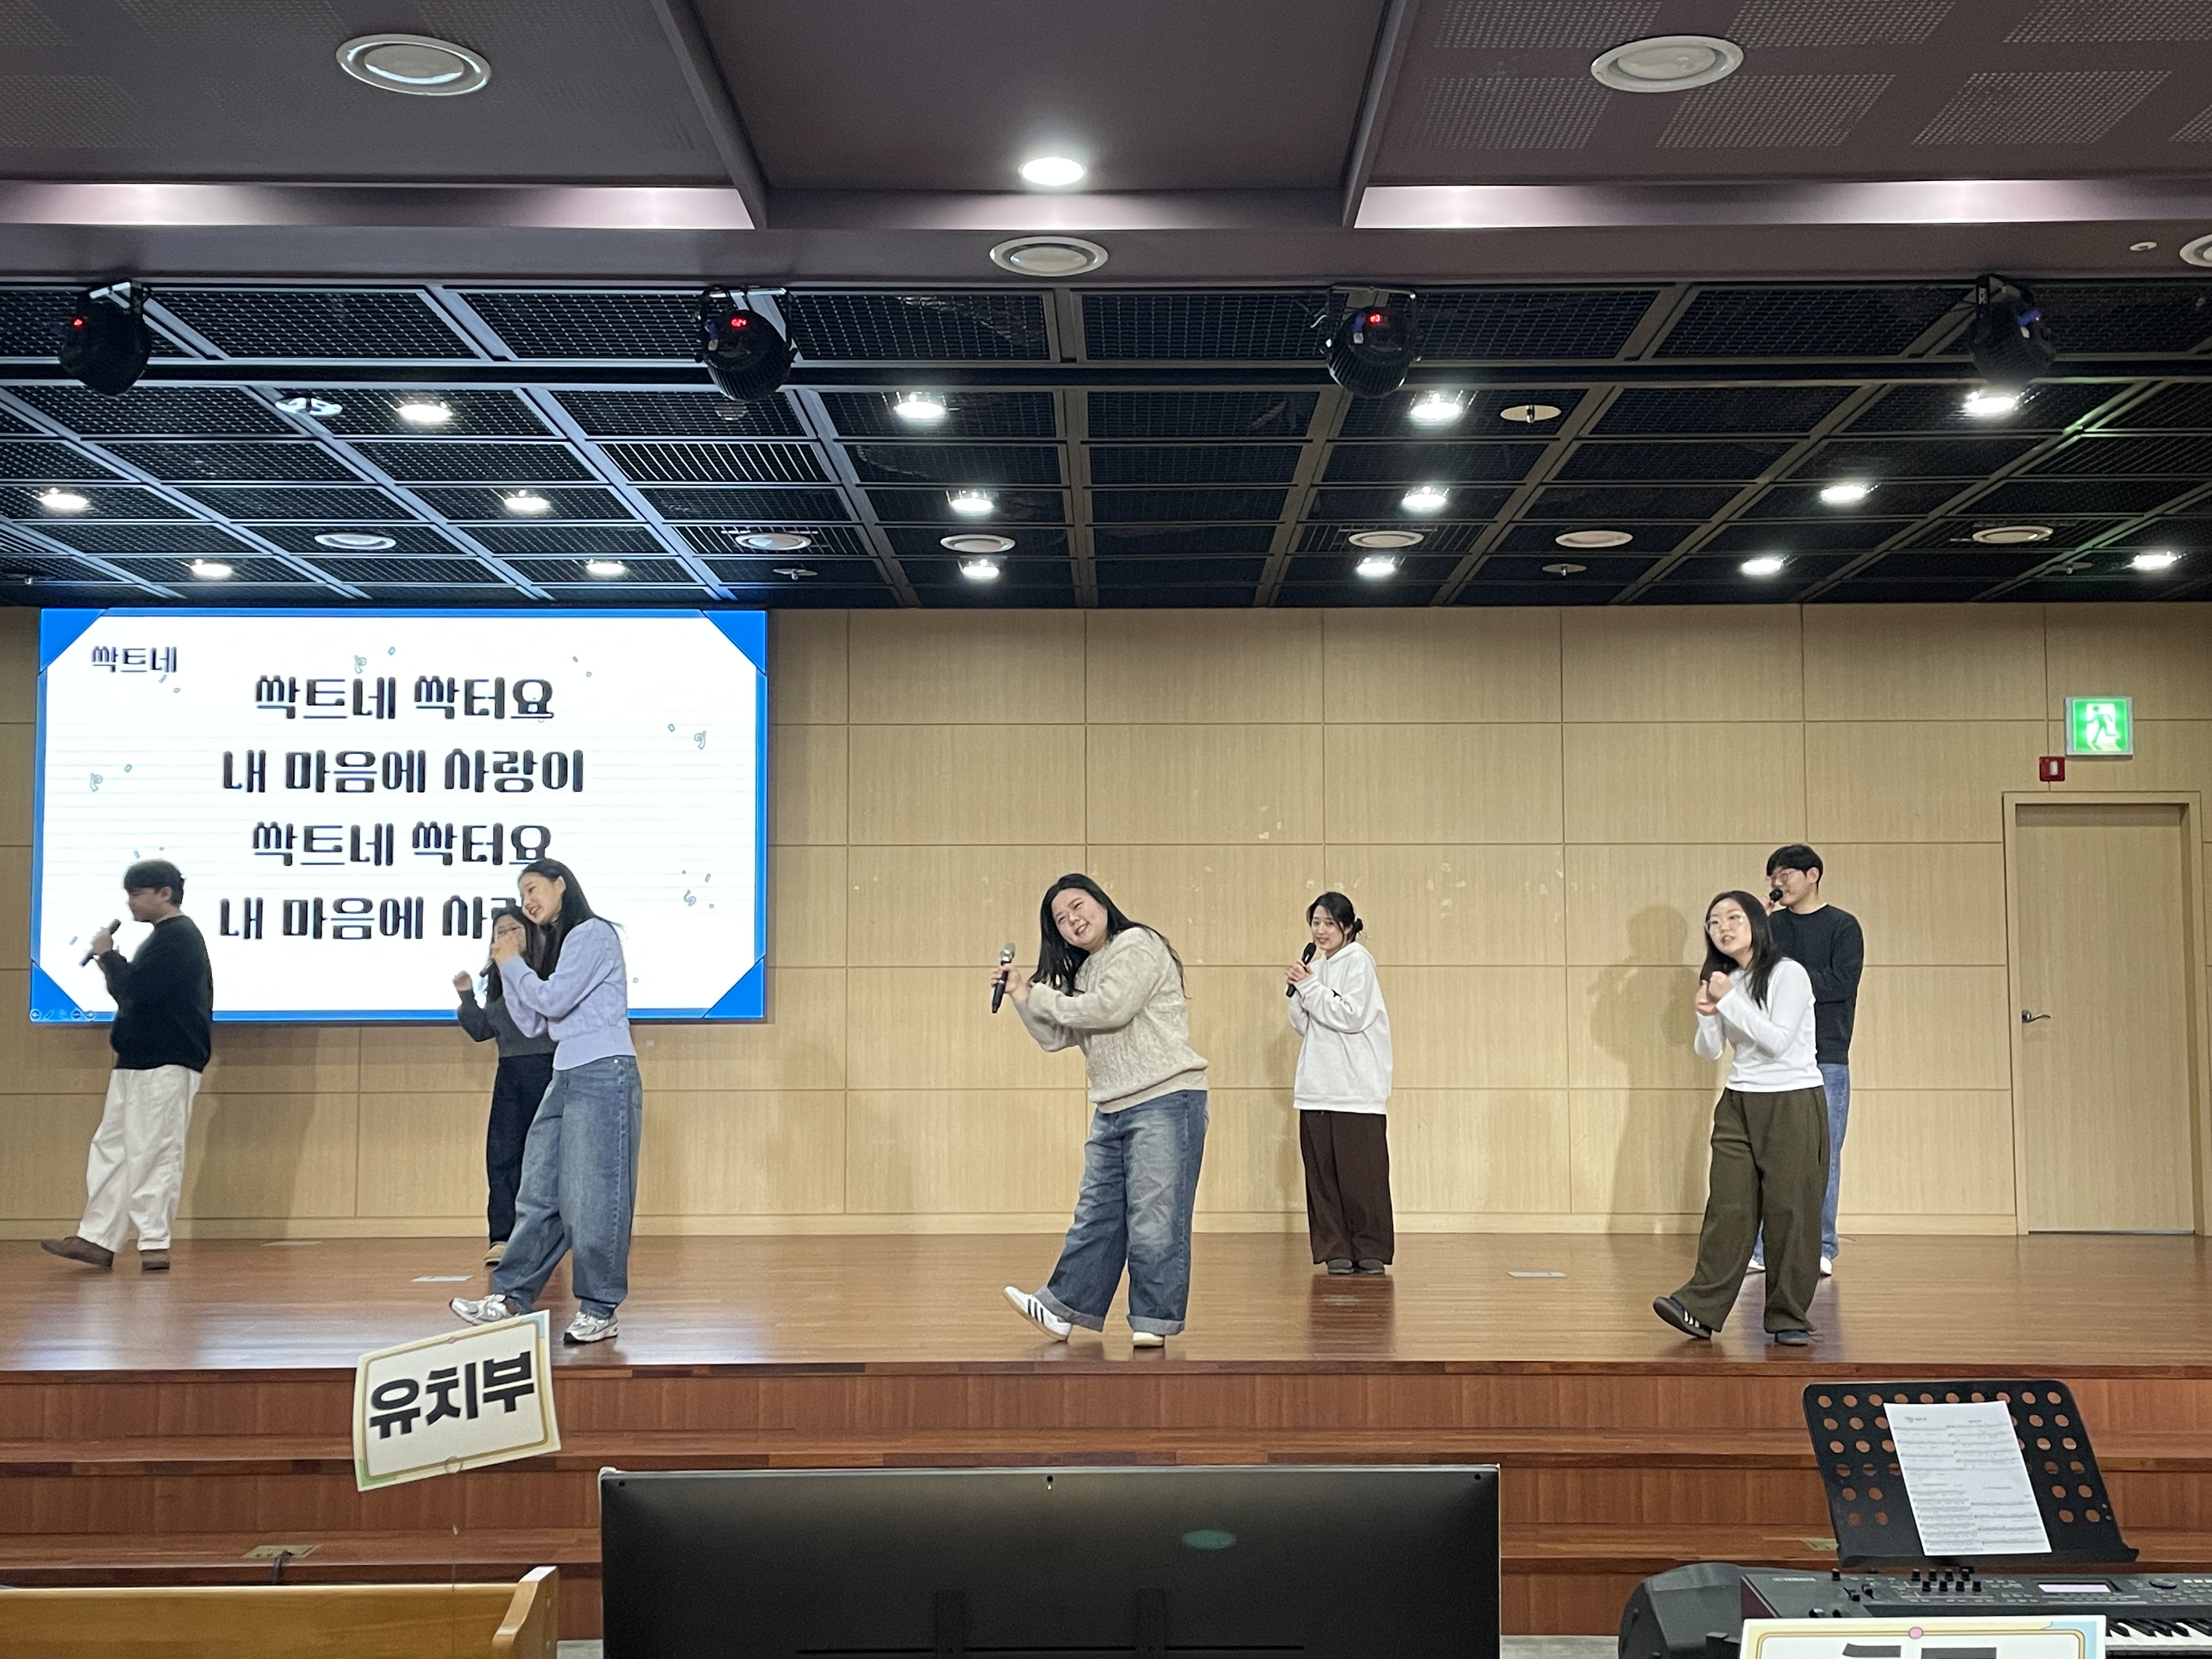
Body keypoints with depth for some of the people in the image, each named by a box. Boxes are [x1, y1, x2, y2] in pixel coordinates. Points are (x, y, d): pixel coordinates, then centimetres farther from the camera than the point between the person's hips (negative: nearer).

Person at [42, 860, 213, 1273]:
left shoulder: (177, 937, -13)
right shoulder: (164, 937, 19)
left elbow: (136, 989, -21)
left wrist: (108, 955, -6)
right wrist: (112, 967, 6)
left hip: (165, 1066, -11)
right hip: (138, 1062, 11)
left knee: (151, 1153, -7)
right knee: (111, 1149, 10)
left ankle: (154, 1245, -2)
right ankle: (98, 1239, 12)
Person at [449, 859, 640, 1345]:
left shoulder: (593, 933, -6)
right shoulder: (559, 945, 20)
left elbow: (553, 1000, -15)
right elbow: (532, 1024, 18)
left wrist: (512, 962, 0)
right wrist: (507, 968, 9)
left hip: (603, 1077, -9)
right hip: (566, 1078, 9)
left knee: (594, 1196, -6)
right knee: (540, 1192, 7)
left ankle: (599, 1310, 0)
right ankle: (512, 1299, 11)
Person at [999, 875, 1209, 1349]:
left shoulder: (1138, 945, -6)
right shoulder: (1085, 972, 19)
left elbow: (1111, 1008, -19)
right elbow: (1056, 1037, 17)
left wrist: (1040, 997, -6)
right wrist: (1021, 996, 4)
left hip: (1165, 1100, -9)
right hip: (1112, 1110, 9)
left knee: (1154, 1217, -6)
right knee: (1096, 1215, 12)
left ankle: (1155, 1319, 1)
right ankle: (1064, 1308, 16)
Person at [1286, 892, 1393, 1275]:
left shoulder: (1358, 961, -4)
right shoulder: (1317, 968, 18)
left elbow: (1351, 1016, -14)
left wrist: (1309, 986, -9)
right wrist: (1298, 990, 2)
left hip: (1357, 1089, -7)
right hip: (1317, 1087, 7)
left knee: (1361, 1171, -5)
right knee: (1323, 1172, 3)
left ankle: (1371, 1250, 3)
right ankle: (1335, 1249, 9)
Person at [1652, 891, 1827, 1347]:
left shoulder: (1788, 974, -8)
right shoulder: (1725, 981, 11)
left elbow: (1777, 1041, -17)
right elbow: (1709, 1052, 11)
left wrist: (1730, 1000, -17)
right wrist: (1707, 1015, -8)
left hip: (1793, 1104, -5)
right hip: (1739, 1104, 5)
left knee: (1790, 1209, -3)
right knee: (1728, 1206, -1)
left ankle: (1789, 1316, 4)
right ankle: (1701, 1307, -6)